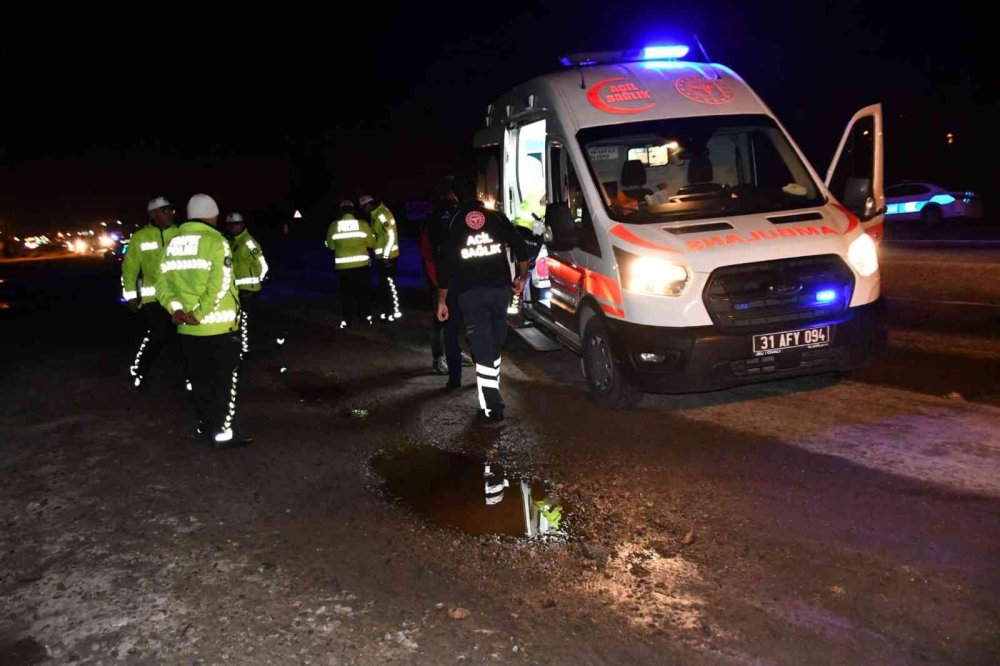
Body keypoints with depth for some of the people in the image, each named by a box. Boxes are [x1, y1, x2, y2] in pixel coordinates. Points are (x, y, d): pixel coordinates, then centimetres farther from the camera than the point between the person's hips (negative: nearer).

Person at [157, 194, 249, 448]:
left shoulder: (173, 242, 10)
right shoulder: (216, 241, -10)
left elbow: (162, 282, 5)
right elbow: (219, 286, -21)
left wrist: (176, 309, -6)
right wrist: (199, 314, -17)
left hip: (187, 327, 6)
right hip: (218, 325, -6)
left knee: (201, 378, 17)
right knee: (224, 379, 2)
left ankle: (207, 424, 28)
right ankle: (222, 433, 4)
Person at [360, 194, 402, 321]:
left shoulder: (382, 215, -17)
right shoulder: (376, 215, 13)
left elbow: (391, 235, -22)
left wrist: (386, 255, -22)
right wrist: (383, 255, 16)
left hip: (388, 255, -10)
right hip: (384, 255, 10)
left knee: (390, 282, -3)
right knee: (385, 283, 14)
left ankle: (395, 311, 4)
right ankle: (387, 311, 23)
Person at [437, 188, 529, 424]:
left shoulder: (454, 224, 9)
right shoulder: (497, 218, 10)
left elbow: (445, 263, 5)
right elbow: (520, 248, 3)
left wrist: (442, 301, 9)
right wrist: (521, 277, 17)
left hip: (470, 293, -1)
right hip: (500, 288, 2)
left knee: (482, 350, -3)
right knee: (494, 345, 18)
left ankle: (491, 409, -9)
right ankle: (492, 392, 33)